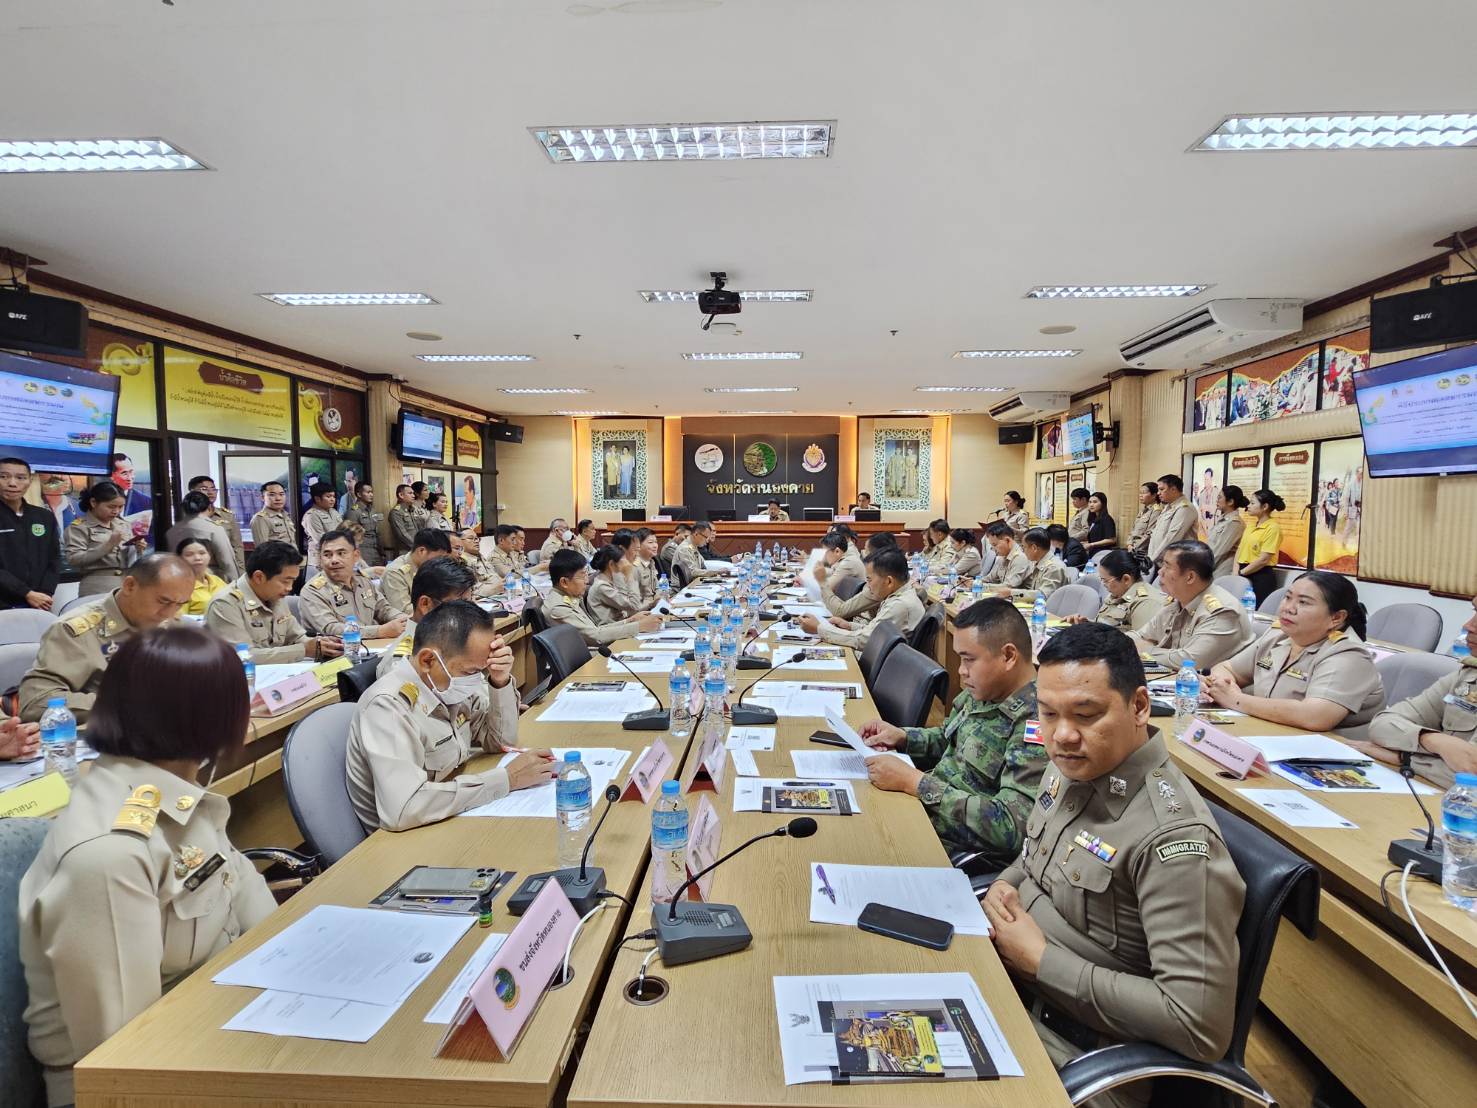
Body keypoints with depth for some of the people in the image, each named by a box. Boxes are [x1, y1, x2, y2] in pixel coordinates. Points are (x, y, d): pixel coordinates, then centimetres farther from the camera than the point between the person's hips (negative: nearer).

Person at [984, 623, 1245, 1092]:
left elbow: (1201, 1025, -27)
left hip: (1073, 1045, -7)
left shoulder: (1174, 838, -26)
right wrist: (1004, 886, -5)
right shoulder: (1071, 767, -1)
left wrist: (1042, 961, -22)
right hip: (1007, 981, 7)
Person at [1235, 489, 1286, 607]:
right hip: (1245, 575, 7)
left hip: (1261, 577, -7)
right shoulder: (1251, 526, 12)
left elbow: (1263, 559, -16)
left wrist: (1241, 572, -9)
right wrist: (1236, 572, -3)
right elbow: (1240, 549, 11)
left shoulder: (1273, 528, -11)